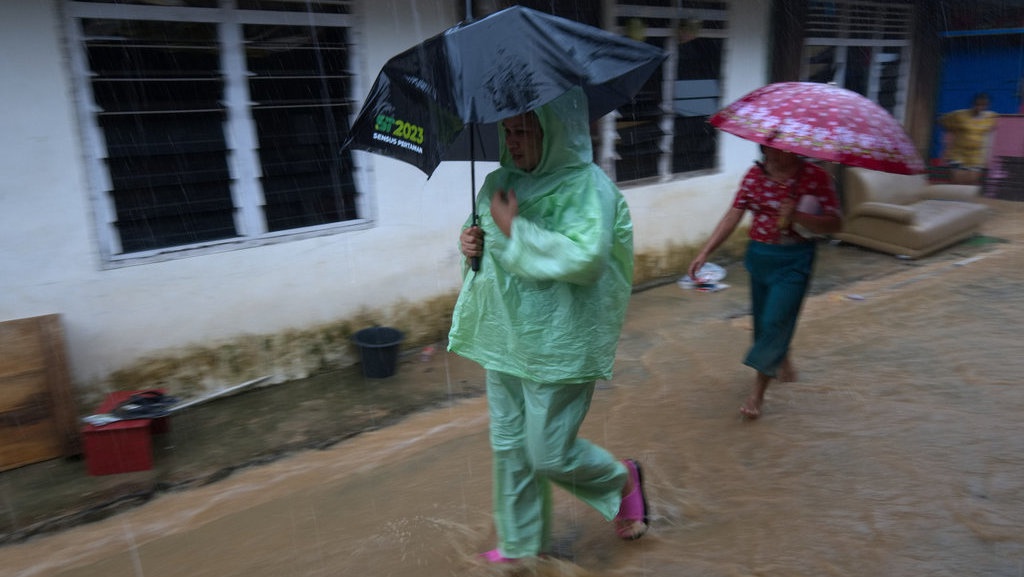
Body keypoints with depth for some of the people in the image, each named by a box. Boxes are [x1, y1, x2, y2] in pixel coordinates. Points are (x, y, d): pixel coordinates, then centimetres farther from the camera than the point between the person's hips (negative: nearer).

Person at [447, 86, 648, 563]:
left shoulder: (587, 187, -15)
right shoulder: (499, 183, 6)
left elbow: (585, 259, -29)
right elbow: (489, 243, 19)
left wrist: (513, 228, -25)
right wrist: (471, 243, -5)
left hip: (559, 347, -7)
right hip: (505, 340, 7)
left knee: (550, 455, 3)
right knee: (509, 446, 16)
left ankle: (623, 479, 34)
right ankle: (522, 543, 37)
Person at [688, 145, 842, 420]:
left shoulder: (815, 176, -8)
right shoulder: (754, 175, 1)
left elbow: (835, 222, -10)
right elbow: (733, 216, -1)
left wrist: (797, 217, -27)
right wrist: (705, 252, -8)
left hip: (794, 260, -4)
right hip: (758, 256, 4)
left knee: (775, 322, -9)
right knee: (762, 321, 15)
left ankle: (758, 392, 5)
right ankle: (783, 360, 47)